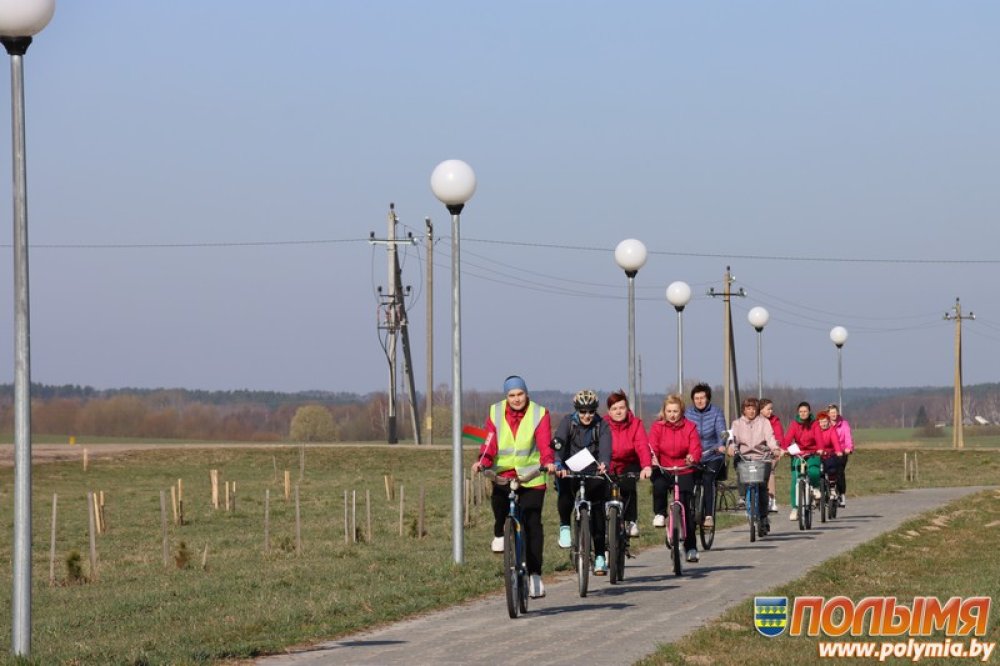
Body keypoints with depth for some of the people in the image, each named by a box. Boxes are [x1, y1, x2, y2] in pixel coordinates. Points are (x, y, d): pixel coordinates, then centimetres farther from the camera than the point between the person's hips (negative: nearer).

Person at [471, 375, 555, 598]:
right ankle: (499, 534, 14)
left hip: (531, 477, -2)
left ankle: (534, 574, -4)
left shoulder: (539, 414, -3)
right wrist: (482, 462, -24)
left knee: (532, 525, -8)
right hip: (503, 473, 2)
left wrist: (548, 462, -33)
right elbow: (490, 444, -5)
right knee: (498, 500, -21)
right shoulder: (495, 413, 2)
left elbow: (545, 444, -13)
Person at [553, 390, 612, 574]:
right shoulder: (568, 422, -8)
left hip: (594, 472, 1)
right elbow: (557, 444, -23)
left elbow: (605, 449, -23)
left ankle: (599, 556, 1)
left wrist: (604, 465, -45)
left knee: (598, 513, -9)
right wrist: (558, 464, -42)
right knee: (566, 489, -33)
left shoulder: (602, 426, -7)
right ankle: (564, 526, -9)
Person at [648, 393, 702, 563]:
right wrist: (652, 459, -36)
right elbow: (652, 446, -13)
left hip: (684, 471, 0)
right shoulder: (657, 427, 0)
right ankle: (660, 514, -7)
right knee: (658, 483, -35)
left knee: (686, 508, -7)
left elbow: (695, 447, -12)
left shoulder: (689, 427, 0)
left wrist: (692, 458, -35)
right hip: (663, 470, 0)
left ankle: (690, 548, 2)